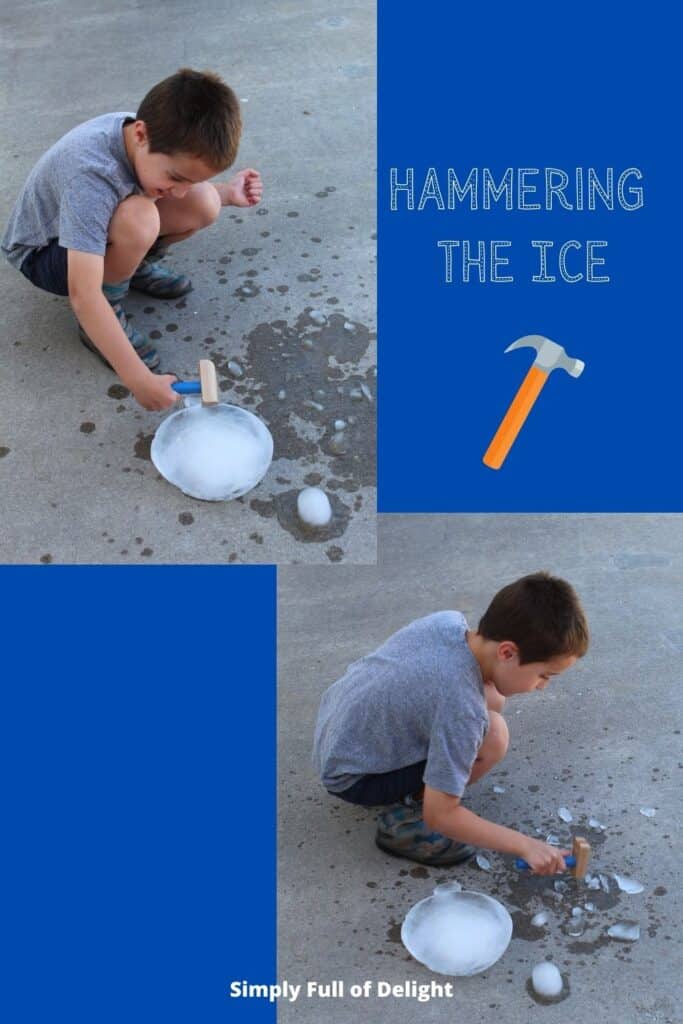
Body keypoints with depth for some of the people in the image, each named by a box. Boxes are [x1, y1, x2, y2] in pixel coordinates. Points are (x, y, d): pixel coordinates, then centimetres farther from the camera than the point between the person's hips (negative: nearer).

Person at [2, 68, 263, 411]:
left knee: (203, 205, -14)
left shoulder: (153, 137, -19)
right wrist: (139, 379, -46)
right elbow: (83, 294, -44)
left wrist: (225, 193, -11)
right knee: (139, 220, -37)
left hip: (93, 224, 7)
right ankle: (109, 312, -10)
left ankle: (133, 266, 12)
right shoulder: (91, 175, -40)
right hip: (42, 251, -7)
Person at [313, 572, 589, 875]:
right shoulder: (463, 710, -33)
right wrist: (525, 845, -18)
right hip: (349, 777, -8)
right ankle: (403, 820, -6)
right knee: (492, 737, -23)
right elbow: (439, 816, -25)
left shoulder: (450, 620, -12)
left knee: (492, 699, 1)